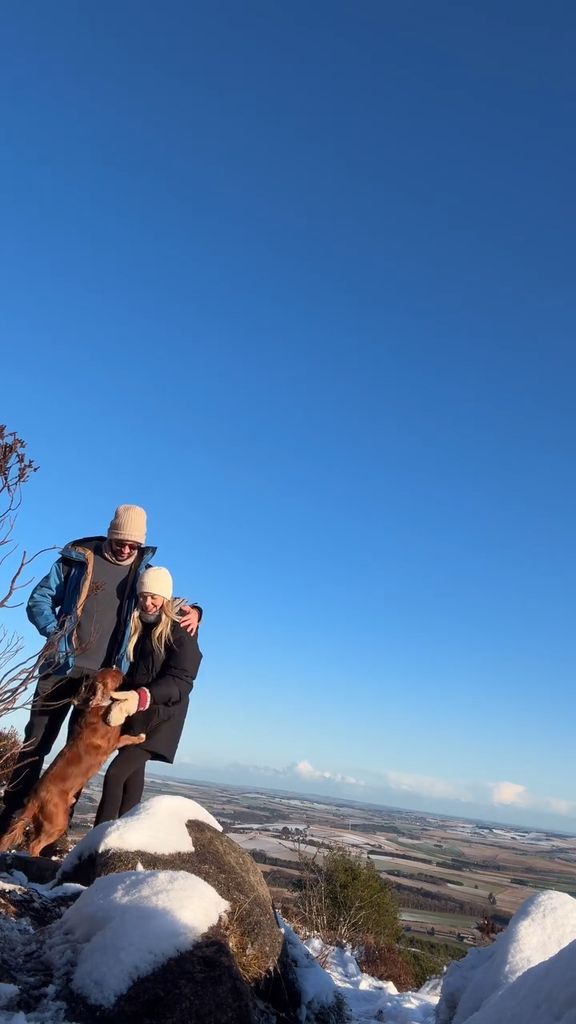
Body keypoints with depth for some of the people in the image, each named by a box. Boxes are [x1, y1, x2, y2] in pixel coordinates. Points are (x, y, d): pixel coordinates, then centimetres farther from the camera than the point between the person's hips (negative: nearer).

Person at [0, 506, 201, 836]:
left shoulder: (146, 573, 7)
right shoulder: (78, 559, 2)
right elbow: (39, 600, 5)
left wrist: (192, 610, -5)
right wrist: (55, 632, -13)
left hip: (105, 677, 1)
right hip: (63, 667, -1)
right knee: (36, 743, 6)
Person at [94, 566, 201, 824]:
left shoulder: (181, 634, -12)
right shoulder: (134, 626, 6)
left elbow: (180, 681, -21)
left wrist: (141, 697, -35)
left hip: (159, 716, -6)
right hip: (131, 713, 6)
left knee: (115, 774, -15)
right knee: (133, 770, 10)